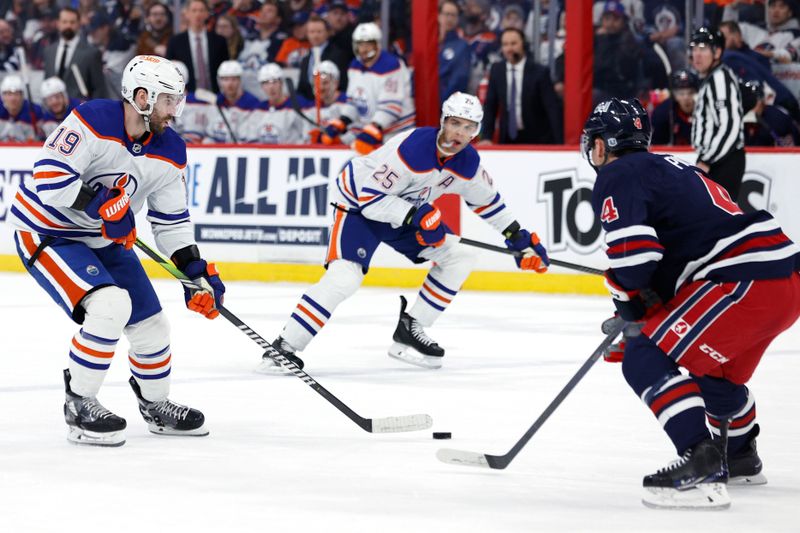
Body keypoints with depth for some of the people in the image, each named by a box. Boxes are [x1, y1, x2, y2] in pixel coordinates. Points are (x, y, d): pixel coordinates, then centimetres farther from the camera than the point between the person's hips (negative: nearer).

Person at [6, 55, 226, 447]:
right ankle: (79, 407, -12)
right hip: (44, 232, -8)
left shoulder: (169, 153, -4)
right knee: (110, 306, -27)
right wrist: (101, 205, -33)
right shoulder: (92, 122, -26)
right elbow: (49, 178, -30)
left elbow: (171, 221, 4)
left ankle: (157, 407, 36)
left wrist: (198, 273, -4)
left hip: (104, 238, 8)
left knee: (151, 323, 9)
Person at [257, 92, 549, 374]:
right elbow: (369, 196, -31)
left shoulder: (468, 162, -10)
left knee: (458, 257, 0)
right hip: (356, 203, -8)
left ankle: (410, 329, 7)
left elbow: (487, 200, 10)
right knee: (344, 277, -27)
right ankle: (285, 346, -23)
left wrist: (518, 236, 11)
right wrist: (415, 216, -38)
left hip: (408, 208, 8)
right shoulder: (411, 149, -33)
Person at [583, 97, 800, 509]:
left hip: (748, 282, -10)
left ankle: (702, 465, -22)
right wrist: (640, 319, 33)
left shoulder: (616, 177, -2)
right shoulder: (668, 168, 28)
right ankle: (740, 458, 51)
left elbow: (633, 251, -16)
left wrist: (627, 305, 3)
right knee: (714, 370, 32)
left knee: (647, 361, -11)